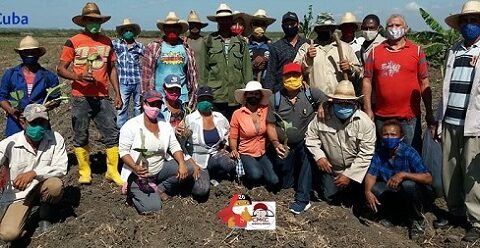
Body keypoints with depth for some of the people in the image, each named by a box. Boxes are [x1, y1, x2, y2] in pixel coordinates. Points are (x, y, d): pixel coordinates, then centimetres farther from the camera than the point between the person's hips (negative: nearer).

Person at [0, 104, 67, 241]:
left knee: (55, 185, -34)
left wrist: (33, 173, -34)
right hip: (18, 195, -1)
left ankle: (45, 215, 0)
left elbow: (61, 168, -20)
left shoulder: (55, 139, -14)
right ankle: (24, 213, 15)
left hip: (42, 189, 1)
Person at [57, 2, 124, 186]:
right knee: (81, 137, 6)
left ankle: (112, 171, 11)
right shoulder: (73, 42, -2)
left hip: (103, 97, 3)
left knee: (112, 134, 0)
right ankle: (84, 172, 20)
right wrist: (77, 77, -21)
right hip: (81, 97, -3)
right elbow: (60, 69, -2)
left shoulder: (107, 42, 10)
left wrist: (117, 93, 7)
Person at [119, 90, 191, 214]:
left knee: (188, 169, -14)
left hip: (161, 169, 6)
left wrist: (182, 163, -18)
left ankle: (160, 189, 4)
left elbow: (175, 147, 2)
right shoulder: (131, 125, -11)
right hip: (139, 174, -5)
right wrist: (135, 167, -32)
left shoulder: (165, 125, 4)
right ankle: (134, 192, 10)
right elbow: (123, 151, -13)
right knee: (151, 207, -22)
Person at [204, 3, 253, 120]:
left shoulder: (241, 43, 11)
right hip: (215, 96, -1)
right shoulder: (209, 41, 7)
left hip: (236, 96, 2)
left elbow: (247, 70, 11)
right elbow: (203, 68, 7)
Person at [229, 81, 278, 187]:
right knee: (255, 175, -29)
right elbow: (233, 137, -4)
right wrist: (234, 150, -17)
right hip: (246, 154, -3)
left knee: (273, 181, -12)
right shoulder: (237, 114, -8)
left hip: (263, 154, 3)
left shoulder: (266, 110, -3)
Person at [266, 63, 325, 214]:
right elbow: (270, 125, -1)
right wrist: (275, 143, -14)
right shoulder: (275, 99, -3)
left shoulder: (311, 93, -8)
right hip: (285, 146, 2)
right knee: (286, 184, 6)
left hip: (305, 142, -2)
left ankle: (303, 199, -23)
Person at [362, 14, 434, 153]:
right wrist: (368, 110, -1)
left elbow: (424, 83, 5)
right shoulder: (376, 52, 7)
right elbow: (367, 80, 5)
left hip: (409, 117, -1)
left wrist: (429, 113, 3)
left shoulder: (416, 51, 5)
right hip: (382, 117, 1)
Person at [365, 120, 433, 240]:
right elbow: (371, 175, -13)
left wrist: (403, 174, -42)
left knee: (408, 184, -35)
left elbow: (428, 178, -29)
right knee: (374, 189, -20)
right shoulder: (379, 153, -8)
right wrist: (367, 192, -33)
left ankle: (417, 220, -7)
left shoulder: (409, 152, -23)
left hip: (419, 195, -4)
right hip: (397, 194, 5)